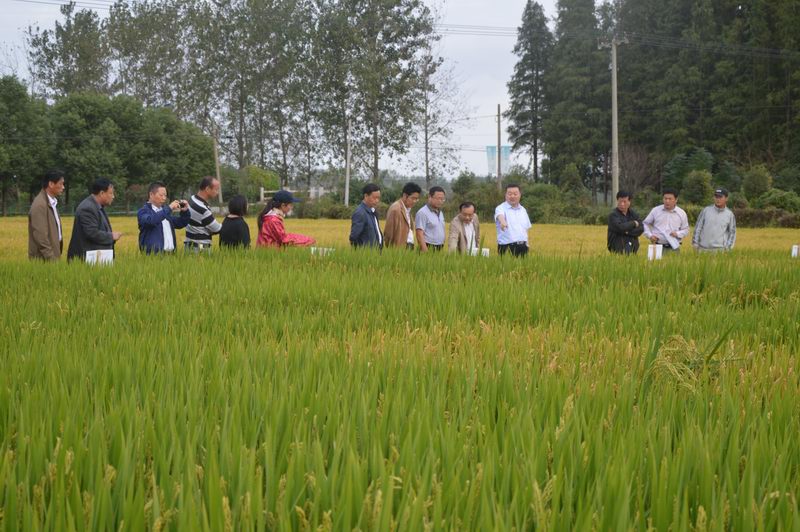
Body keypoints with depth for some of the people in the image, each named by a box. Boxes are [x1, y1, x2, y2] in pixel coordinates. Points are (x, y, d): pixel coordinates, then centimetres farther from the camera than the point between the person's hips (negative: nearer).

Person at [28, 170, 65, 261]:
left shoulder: (53, 202, 13)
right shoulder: (40, 205, -16)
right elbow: (40, 236, -20)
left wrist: (55, 257, 15)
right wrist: (51, 259, -20)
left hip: (52, 257, 9)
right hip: (43, 259, -9)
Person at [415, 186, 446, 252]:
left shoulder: (440, 213, 17)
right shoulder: (422, 213, -9)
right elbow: (419, 234, -14)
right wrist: (425, 251, -21)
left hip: (439, 250, 7)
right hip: (428, 249, -7)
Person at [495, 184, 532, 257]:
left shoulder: (523, 210, 16)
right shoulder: (501, 208, -4)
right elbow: (500, 215, -28)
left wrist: (526, 244, 16)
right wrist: (502, 221, -51)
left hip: (522, 246, 5)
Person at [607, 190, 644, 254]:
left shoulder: (633, 214, 12)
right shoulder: (613, 215, -5)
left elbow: (641, 229, 1)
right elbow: (620, 227, -22)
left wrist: (627, 232, -14)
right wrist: (633, 223, -7)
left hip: (632, 248, 5)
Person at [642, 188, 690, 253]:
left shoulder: (682, 213, 8)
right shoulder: (655, 210, 6)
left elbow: (685, 230, 15)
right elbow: (645, 224, 16)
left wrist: (677, 234, -6)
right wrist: (649, 235, 0)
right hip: (658, 247, -1)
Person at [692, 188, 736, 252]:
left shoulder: (729, 214, 5)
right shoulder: (706, 210, 6)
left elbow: (732, 232, 11)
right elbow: (698, 227, 8)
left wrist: (728, 247, 1)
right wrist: (695, 243, 3)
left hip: (720, 249, -1)